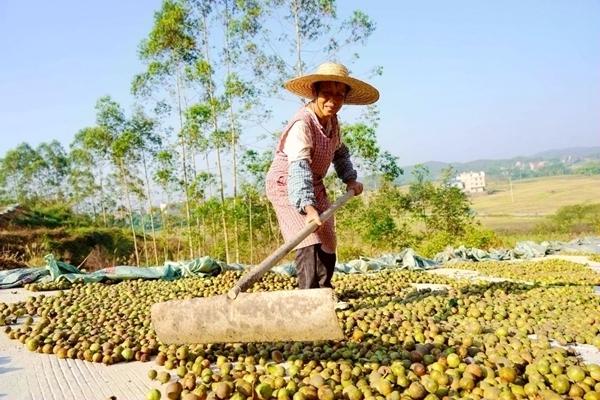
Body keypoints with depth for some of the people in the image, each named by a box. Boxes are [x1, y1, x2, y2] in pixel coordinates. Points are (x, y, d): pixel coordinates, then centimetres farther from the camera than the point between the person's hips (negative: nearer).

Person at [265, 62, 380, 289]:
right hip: (286, 187, -8)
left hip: (314, 186, 8)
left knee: (327, 246, 10)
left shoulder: (332, 121, -1)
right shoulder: (302, 124, -28)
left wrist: (350, 179, 7)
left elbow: (339, 152, 19)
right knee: (310, 243, -21)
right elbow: (299, 168, -41)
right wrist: (309, 208, -52)